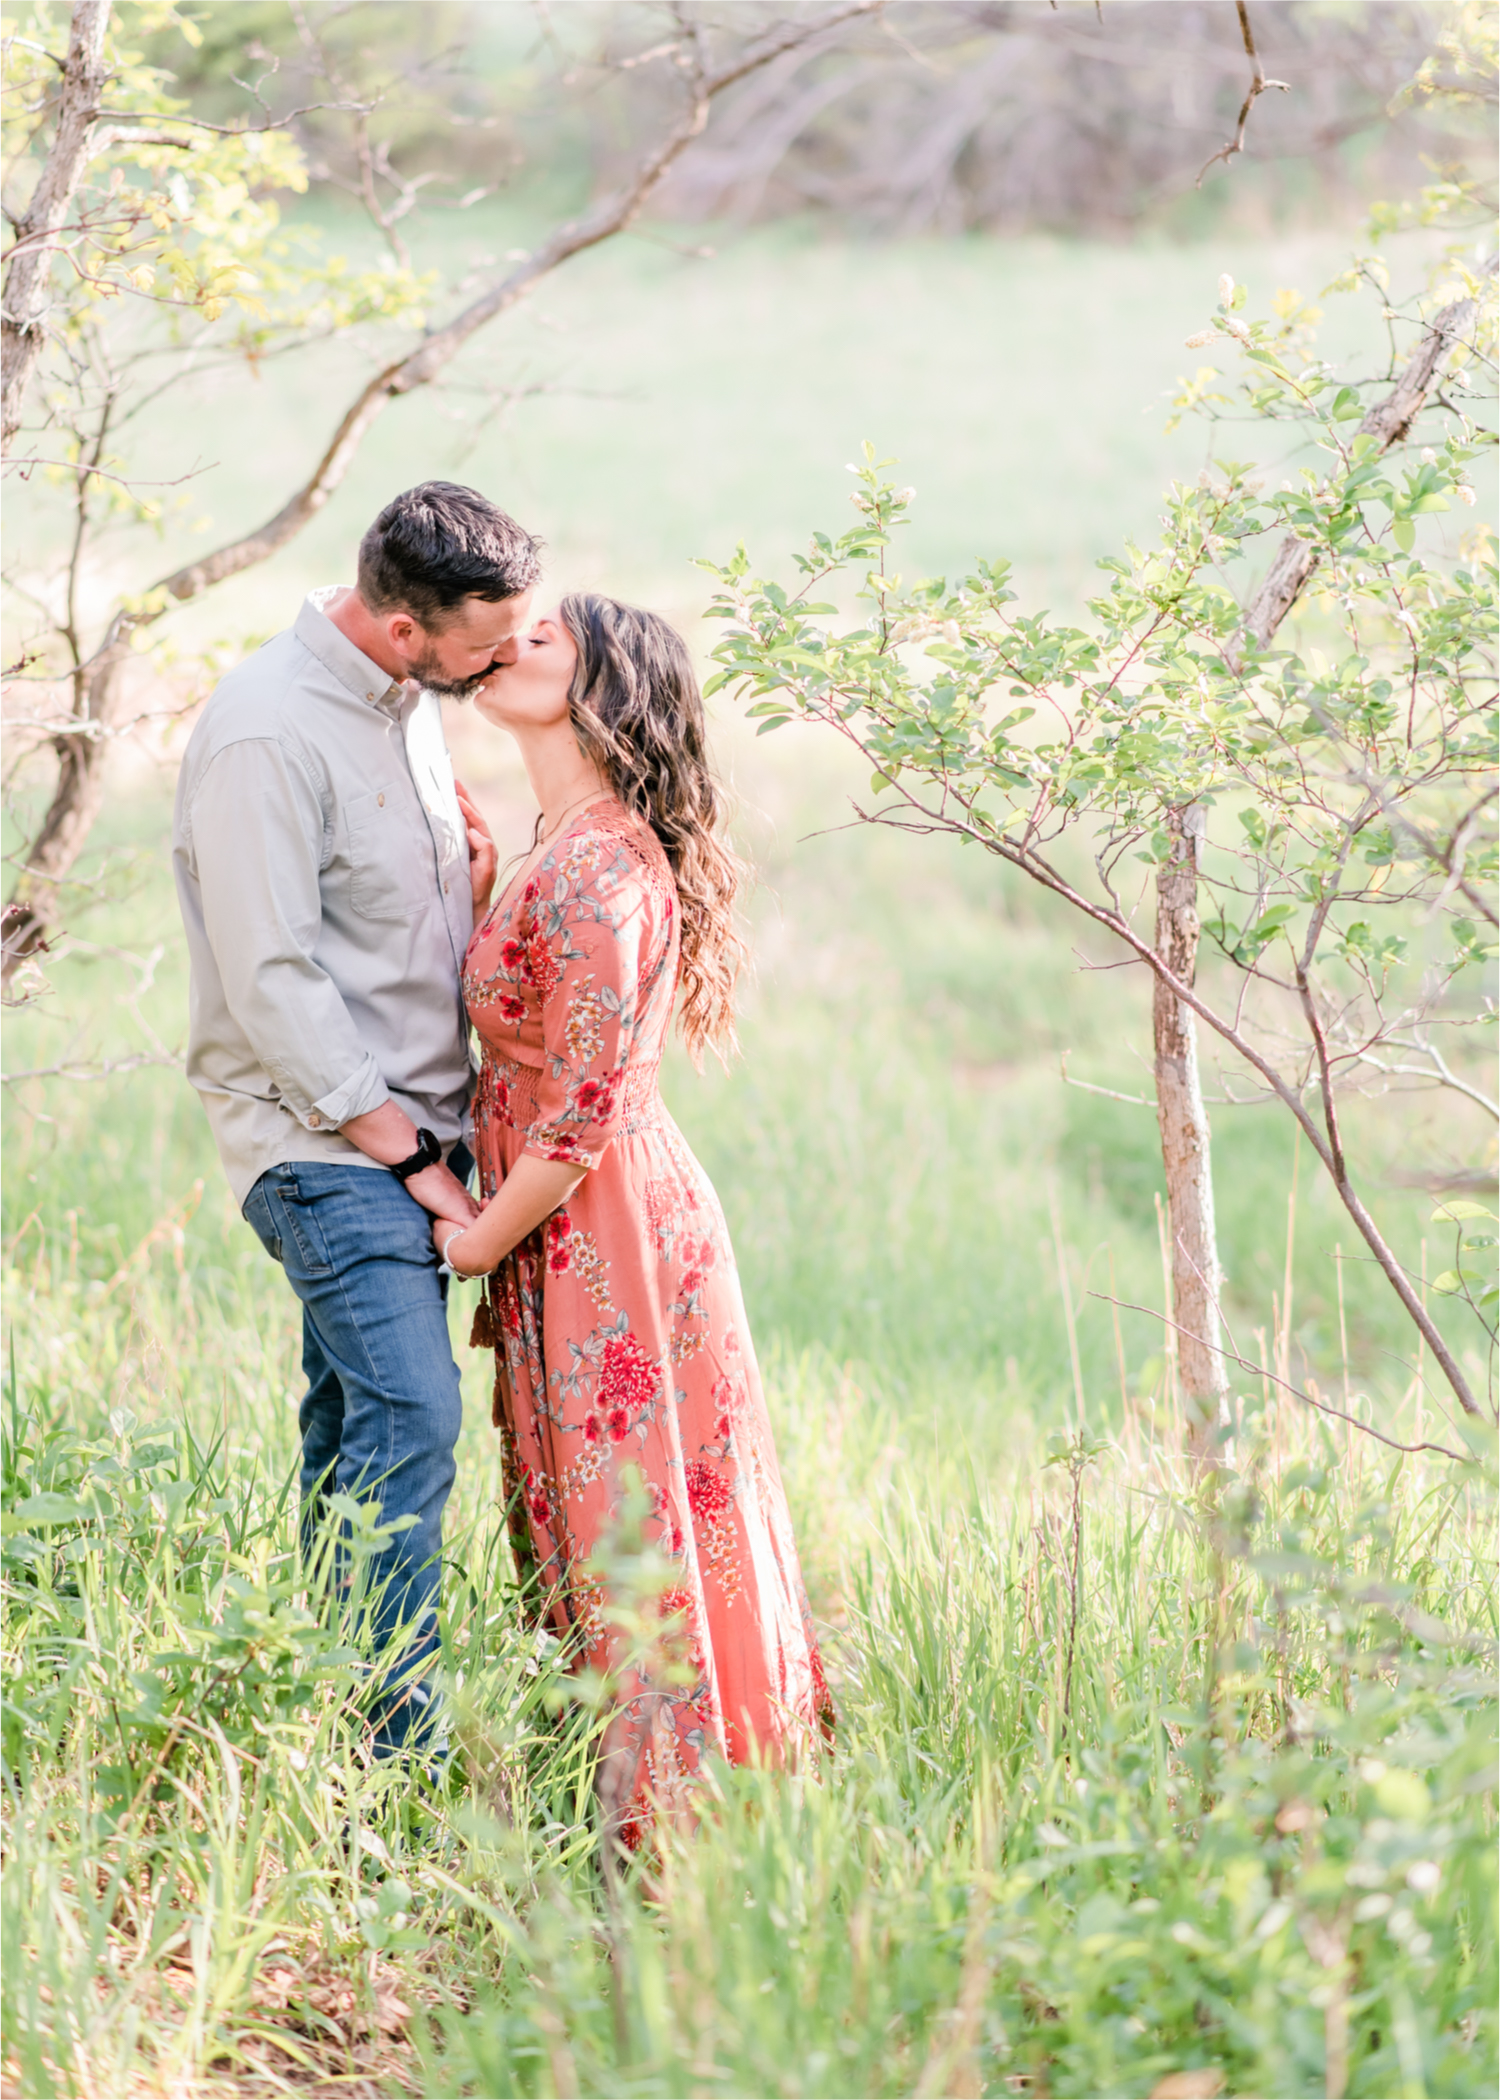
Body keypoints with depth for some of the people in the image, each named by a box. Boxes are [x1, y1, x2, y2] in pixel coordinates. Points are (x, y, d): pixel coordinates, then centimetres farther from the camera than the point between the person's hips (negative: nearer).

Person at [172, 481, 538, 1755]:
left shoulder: (413, 703, 10)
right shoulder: (267, 737, -18)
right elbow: (272, 983, -19)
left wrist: (472, 884, 5)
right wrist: (411, 1157, -16)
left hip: (412, 1123, 9)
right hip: (325, 1137, -9)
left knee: (356, 1421, 11)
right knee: (408, 1418, -15)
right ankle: (394, 1759, -13)